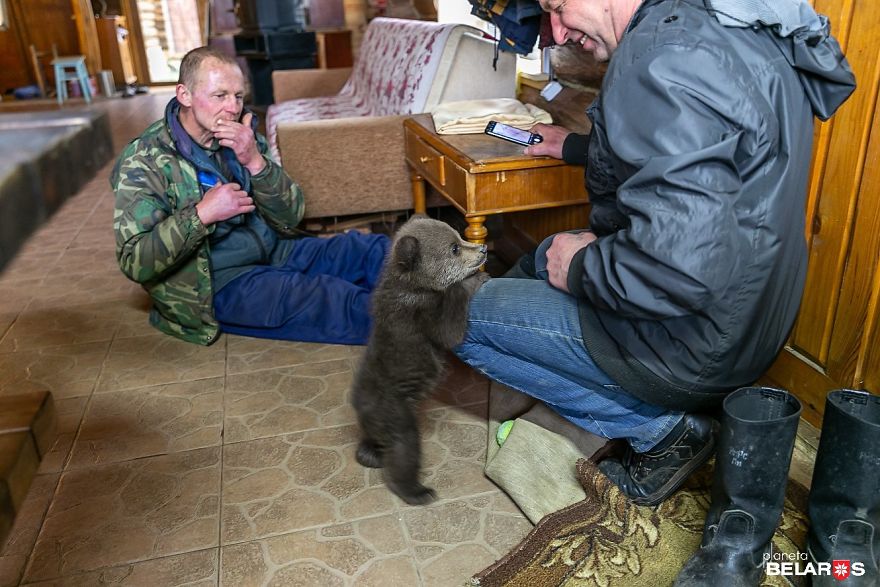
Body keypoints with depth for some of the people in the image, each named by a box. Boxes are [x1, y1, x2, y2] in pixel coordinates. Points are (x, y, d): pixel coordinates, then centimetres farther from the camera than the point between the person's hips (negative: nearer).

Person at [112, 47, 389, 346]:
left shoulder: (243, 139, 4)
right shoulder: (145, 161, -10)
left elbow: (290, 219, -1)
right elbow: (134, 262, -15)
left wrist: (255, 162, -17)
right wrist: (202, 214, -26)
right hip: (221, 283, -6)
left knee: (377, 250, -9)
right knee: (350, 304, -27)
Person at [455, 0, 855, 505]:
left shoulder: (663, 61, -27)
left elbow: (683, 267, -35)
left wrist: (580, 267, -16)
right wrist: (577, 147, 23)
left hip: (696, 346, -10)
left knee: (464, 316, 0)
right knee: (546, 256, 25)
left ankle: (662, 428, 2)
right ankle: (674, 407, 16)